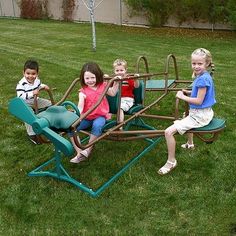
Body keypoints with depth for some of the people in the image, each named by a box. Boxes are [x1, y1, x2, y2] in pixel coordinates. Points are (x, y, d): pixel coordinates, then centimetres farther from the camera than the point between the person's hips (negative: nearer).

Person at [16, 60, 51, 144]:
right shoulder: (21, 84, -30)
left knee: (49, 103, 11)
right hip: (25, 105, -7)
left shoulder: (37, 80, -8)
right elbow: (20, 96, -38)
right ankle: (31, 134, -10)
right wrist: (32, 93, -45)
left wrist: (44, 86, -6)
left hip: (36, 101, 7)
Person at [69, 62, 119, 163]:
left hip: (100, 116, -1)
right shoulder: (83, 91, -4)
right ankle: (79, 153, -14)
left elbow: (113, 93, 15)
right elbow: (80, 106, -16)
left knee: (97, 125, -37)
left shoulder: (102, 86, 4)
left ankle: (88, 150, -19)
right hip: (86, 117, 1)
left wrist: (116, 82, 5)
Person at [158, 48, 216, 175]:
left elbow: (199, 101, -24)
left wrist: (182, 96, -14)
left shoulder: (203, 79, -22)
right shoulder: (201, 76, 6)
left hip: (200, 116, -11)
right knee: (185, 119, 44)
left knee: (169, 131, -19)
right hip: (202, 113, 11)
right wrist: (188, 92, 7)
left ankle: (171, 161, -4)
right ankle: (190, 144, 57)